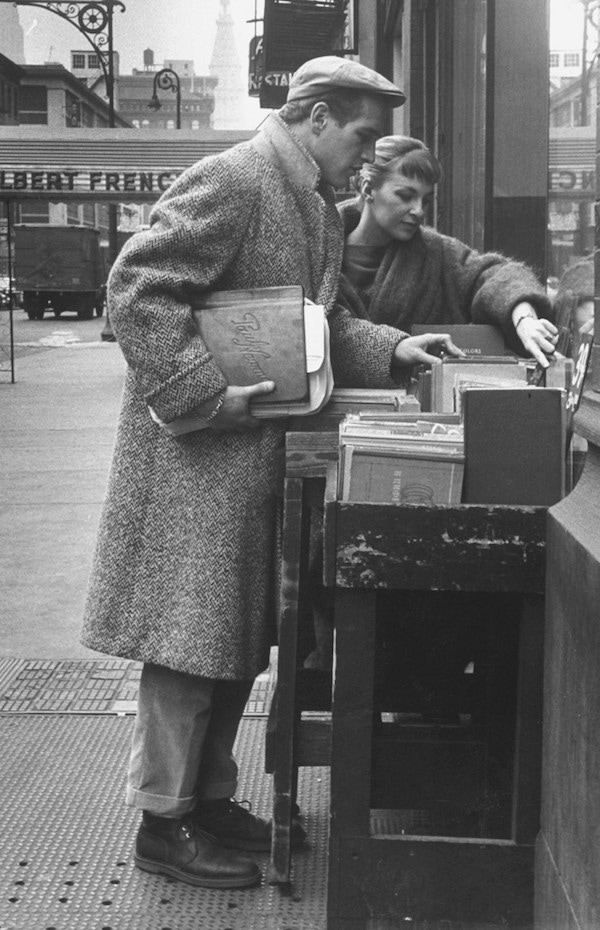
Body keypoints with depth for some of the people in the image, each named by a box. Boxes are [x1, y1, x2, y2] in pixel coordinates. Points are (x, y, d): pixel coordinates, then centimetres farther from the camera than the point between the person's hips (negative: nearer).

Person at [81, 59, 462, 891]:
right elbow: (136, 292, -20)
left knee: (240, 642, 15)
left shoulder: (320, 208, 15)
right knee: (192, 635, -1)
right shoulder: (232, 180, -15)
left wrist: (391, 350, 5)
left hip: (262, 453, 10)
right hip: (201, 451, -10)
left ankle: (209, 798, 29)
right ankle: (165, 823, 12)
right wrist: (205, 394, -23)